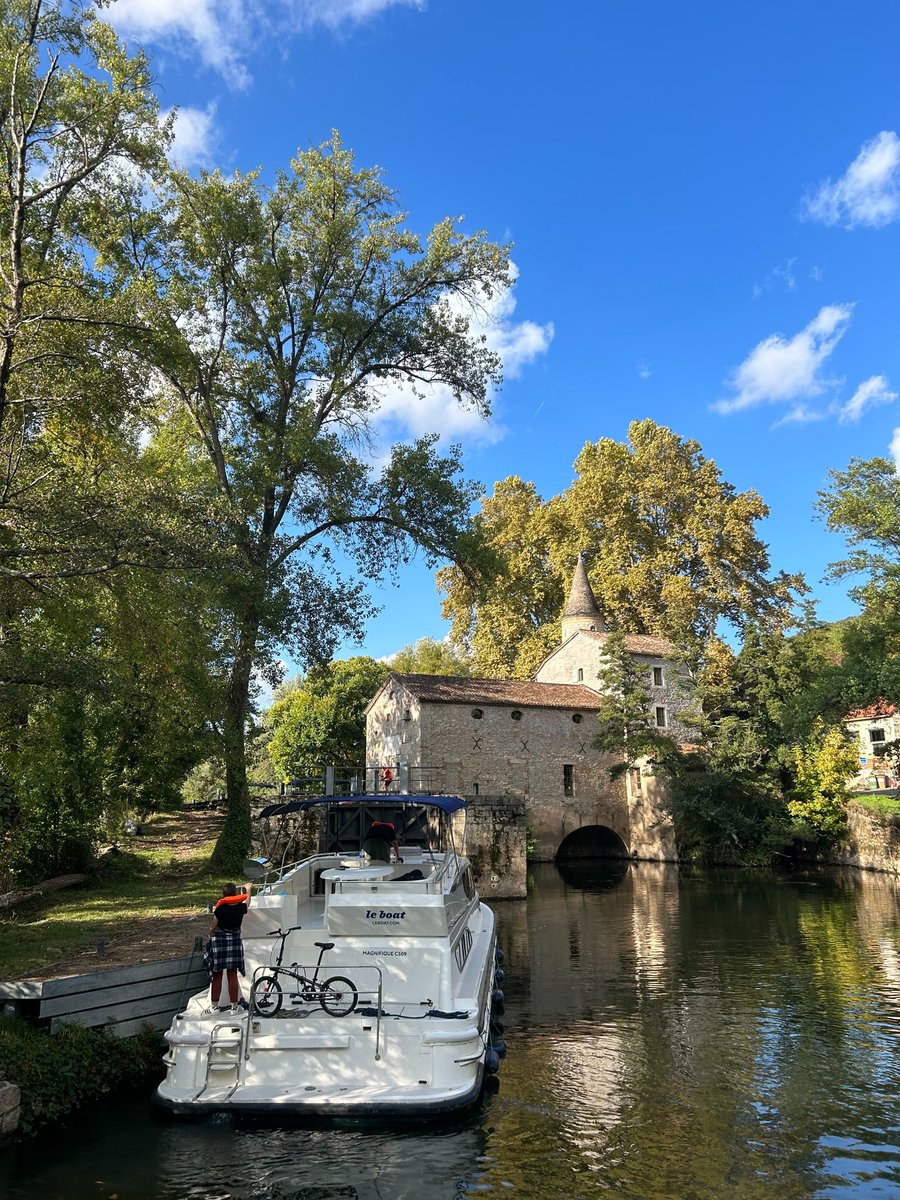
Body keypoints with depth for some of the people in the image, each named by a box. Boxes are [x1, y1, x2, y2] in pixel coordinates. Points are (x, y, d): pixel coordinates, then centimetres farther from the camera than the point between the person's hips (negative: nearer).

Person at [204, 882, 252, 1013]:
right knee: (232, 976, 8)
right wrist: (248, 890, 38)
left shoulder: (220, 909, -15)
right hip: (235, 942, 2)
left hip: (218, 943, -2)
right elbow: (247, 902, 19)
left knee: (217, 976, 10)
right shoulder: (241, 908, -6)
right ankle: (234, 1006, 11)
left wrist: (211, 935, 19)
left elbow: (212, 927, -4)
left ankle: (214, 1006, 17)